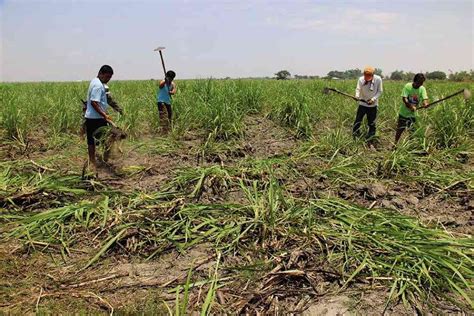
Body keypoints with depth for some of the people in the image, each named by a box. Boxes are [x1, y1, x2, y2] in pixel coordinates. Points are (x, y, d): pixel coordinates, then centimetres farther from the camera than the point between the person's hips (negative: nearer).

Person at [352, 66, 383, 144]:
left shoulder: (378, 79, -14)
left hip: (373, 105, 0)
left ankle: (370, 141, 18)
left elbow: (380, 91, -5)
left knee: (372, 124, 7)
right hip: (362, 104, 0)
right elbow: (358, 89, -7)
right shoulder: (361, 79, -13)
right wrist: (357, 96, -29)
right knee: (357, 121, 1)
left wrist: (374, 99, -19)